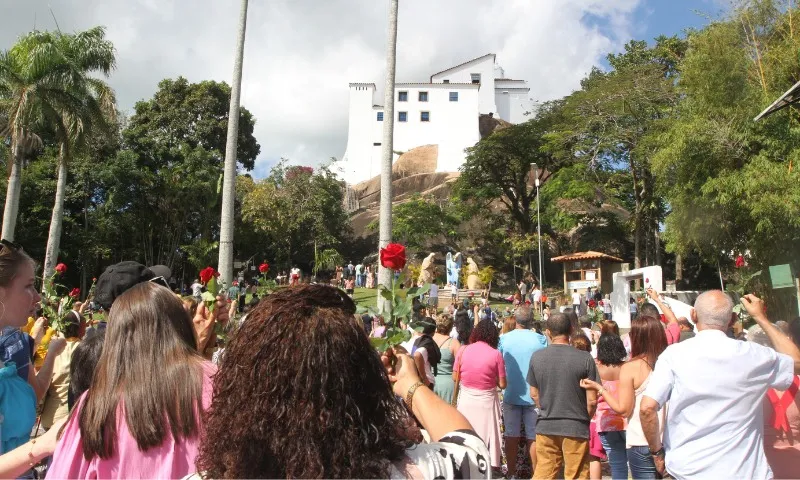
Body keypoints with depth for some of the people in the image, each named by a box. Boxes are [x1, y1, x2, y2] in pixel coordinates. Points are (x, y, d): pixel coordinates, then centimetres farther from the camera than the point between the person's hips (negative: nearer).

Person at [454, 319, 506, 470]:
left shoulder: (463, 350, -6)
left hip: (466, 400, 2)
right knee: (487, 436, 12)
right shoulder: (496, 354, -11)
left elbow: (455, 377, 2)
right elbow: (502, 384, -8)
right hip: (486, 402, -2)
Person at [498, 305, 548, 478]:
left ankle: (512, 473, 19)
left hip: (511, 395, 1)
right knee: (533, 437, 9)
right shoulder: (540, 339, -12)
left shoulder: (503, 339, -7)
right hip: (534, 395, -1)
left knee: (511, 435, 11)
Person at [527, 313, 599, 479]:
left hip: (545, 427, 2)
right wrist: (585, 418, 10)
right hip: (576, 428, -2)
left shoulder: (536, 357, -4)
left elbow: (534, 394, 5)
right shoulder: (585, 358, -11)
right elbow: (592, 400, -8)